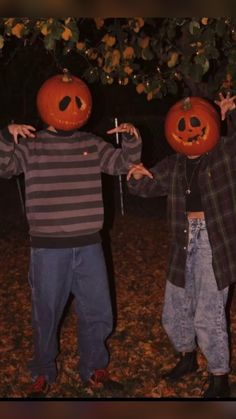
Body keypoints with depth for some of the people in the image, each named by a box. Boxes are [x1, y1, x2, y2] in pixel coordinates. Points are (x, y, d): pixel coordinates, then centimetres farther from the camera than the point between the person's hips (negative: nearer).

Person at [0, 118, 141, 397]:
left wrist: (132, 139, -10)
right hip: (48, 248, -3)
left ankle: (93, 371, 34)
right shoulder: (31, 144, -3)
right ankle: (42, 374, 31)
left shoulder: (91, 144, 6)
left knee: (98, 312, 13)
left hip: (88, 246, 3)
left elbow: (123, 163, 8)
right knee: (46, 314, 11)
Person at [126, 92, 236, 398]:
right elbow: (146, 187, 17)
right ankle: (187, 358, 42)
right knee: (174, 312, 15)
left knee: (209, 316, -5)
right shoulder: (174, 165, 11)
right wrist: (137, 177, -4)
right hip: (184, 242, 6)